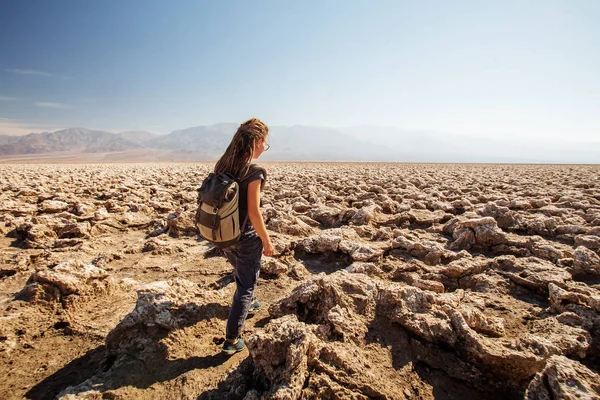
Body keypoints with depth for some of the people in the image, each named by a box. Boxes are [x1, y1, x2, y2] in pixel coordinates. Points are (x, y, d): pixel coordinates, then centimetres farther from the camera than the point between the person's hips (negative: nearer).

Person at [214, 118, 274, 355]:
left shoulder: (222, 165, -2)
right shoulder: (253, 173, -22)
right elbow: (254, 213, -21)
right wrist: (267, 241, -9)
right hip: (246, 237, -7)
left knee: (242, 272, 32)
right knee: (246, 286, 9)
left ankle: (247, 302, 57)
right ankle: (232, 340, 16)